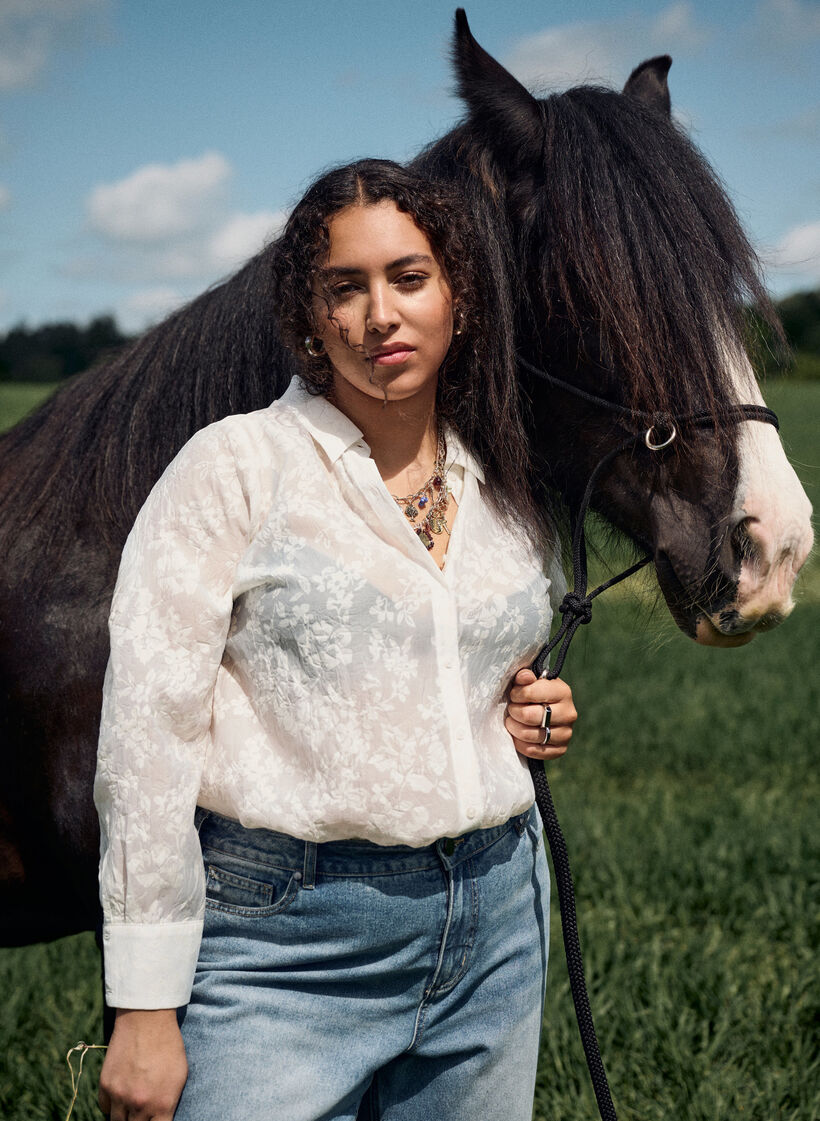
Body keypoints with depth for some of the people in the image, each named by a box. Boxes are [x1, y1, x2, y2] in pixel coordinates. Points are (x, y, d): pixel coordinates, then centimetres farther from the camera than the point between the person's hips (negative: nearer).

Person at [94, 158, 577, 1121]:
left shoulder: (505, 492, 9)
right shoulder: (233, 467, -8)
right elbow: (148, 734, -12)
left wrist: (538, 718, 2)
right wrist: (146, 1010, -14)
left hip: (495, 928, 5)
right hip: (286, 936, -5)